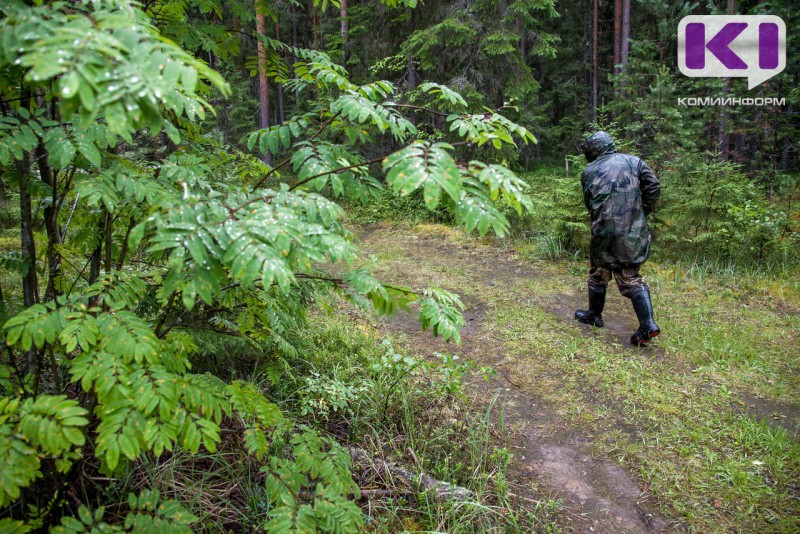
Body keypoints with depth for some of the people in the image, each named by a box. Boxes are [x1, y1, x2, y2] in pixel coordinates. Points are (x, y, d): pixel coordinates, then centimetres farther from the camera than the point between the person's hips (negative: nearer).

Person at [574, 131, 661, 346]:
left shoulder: (589, 171, 5)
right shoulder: (632, 161, 6)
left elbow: (589, 203, 9)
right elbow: (653, 186, -3)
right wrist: (642, 212, 7)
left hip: (605, 231, -2)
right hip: (634, 231, 2)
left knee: (599, 273, 18)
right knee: (631, 277, 8)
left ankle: (594, 315, 32)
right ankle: (648, 325, -2)